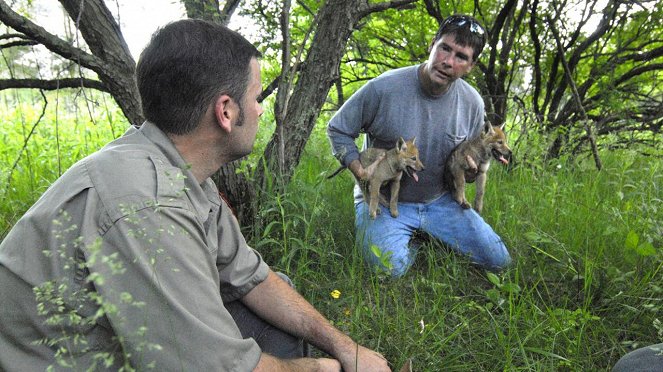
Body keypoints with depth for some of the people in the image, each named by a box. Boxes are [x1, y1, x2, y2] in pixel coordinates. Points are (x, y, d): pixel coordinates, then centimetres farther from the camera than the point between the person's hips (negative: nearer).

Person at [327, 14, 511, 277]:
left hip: (438, 202, 4)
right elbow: (338, 130, -7)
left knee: (498, 260, 1)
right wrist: (359, 170, -22)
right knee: (390, 268, -31)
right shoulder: (383, 88, -19)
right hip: (383, 201, -4)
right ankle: (410, 242, 4)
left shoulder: (472, 103, -5)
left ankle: (426, 235, 18)